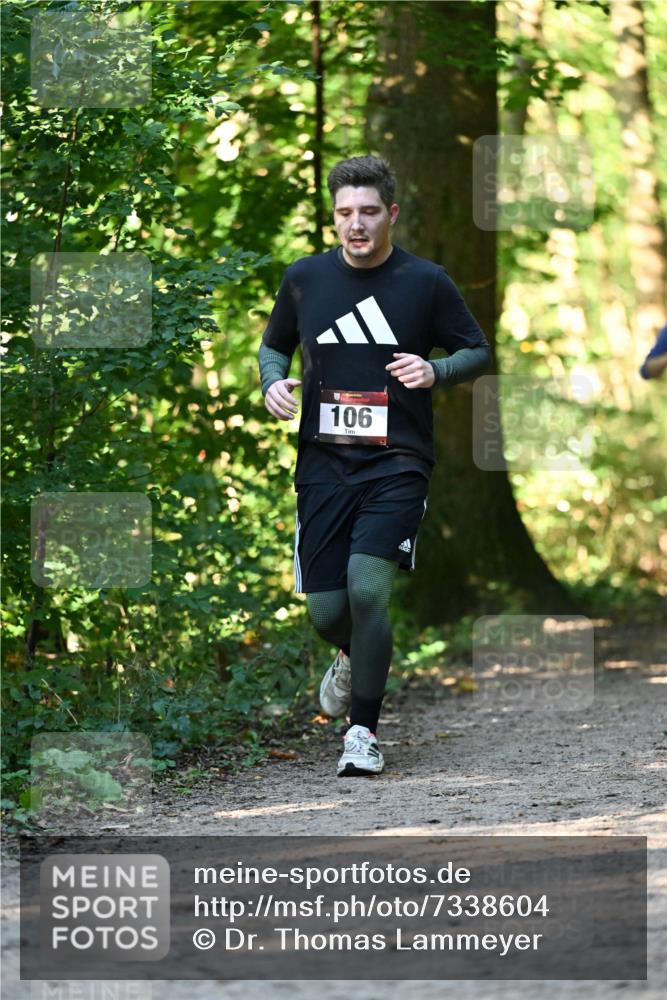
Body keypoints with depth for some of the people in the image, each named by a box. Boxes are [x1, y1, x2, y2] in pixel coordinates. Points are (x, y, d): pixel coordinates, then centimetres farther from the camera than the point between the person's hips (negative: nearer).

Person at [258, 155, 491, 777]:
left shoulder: (426, 282, -1)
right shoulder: (305, 279, 5)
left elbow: (478, 352, 7)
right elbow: (274, 345, 20)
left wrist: (435, 371, -13)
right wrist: (273, 381, -2)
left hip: (396, 465, -3)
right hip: (323, 463, 3)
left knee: (367, 588, -20)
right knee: (326, 610, 0)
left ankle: (362, 733, -6)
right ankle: (352, 658, 39)